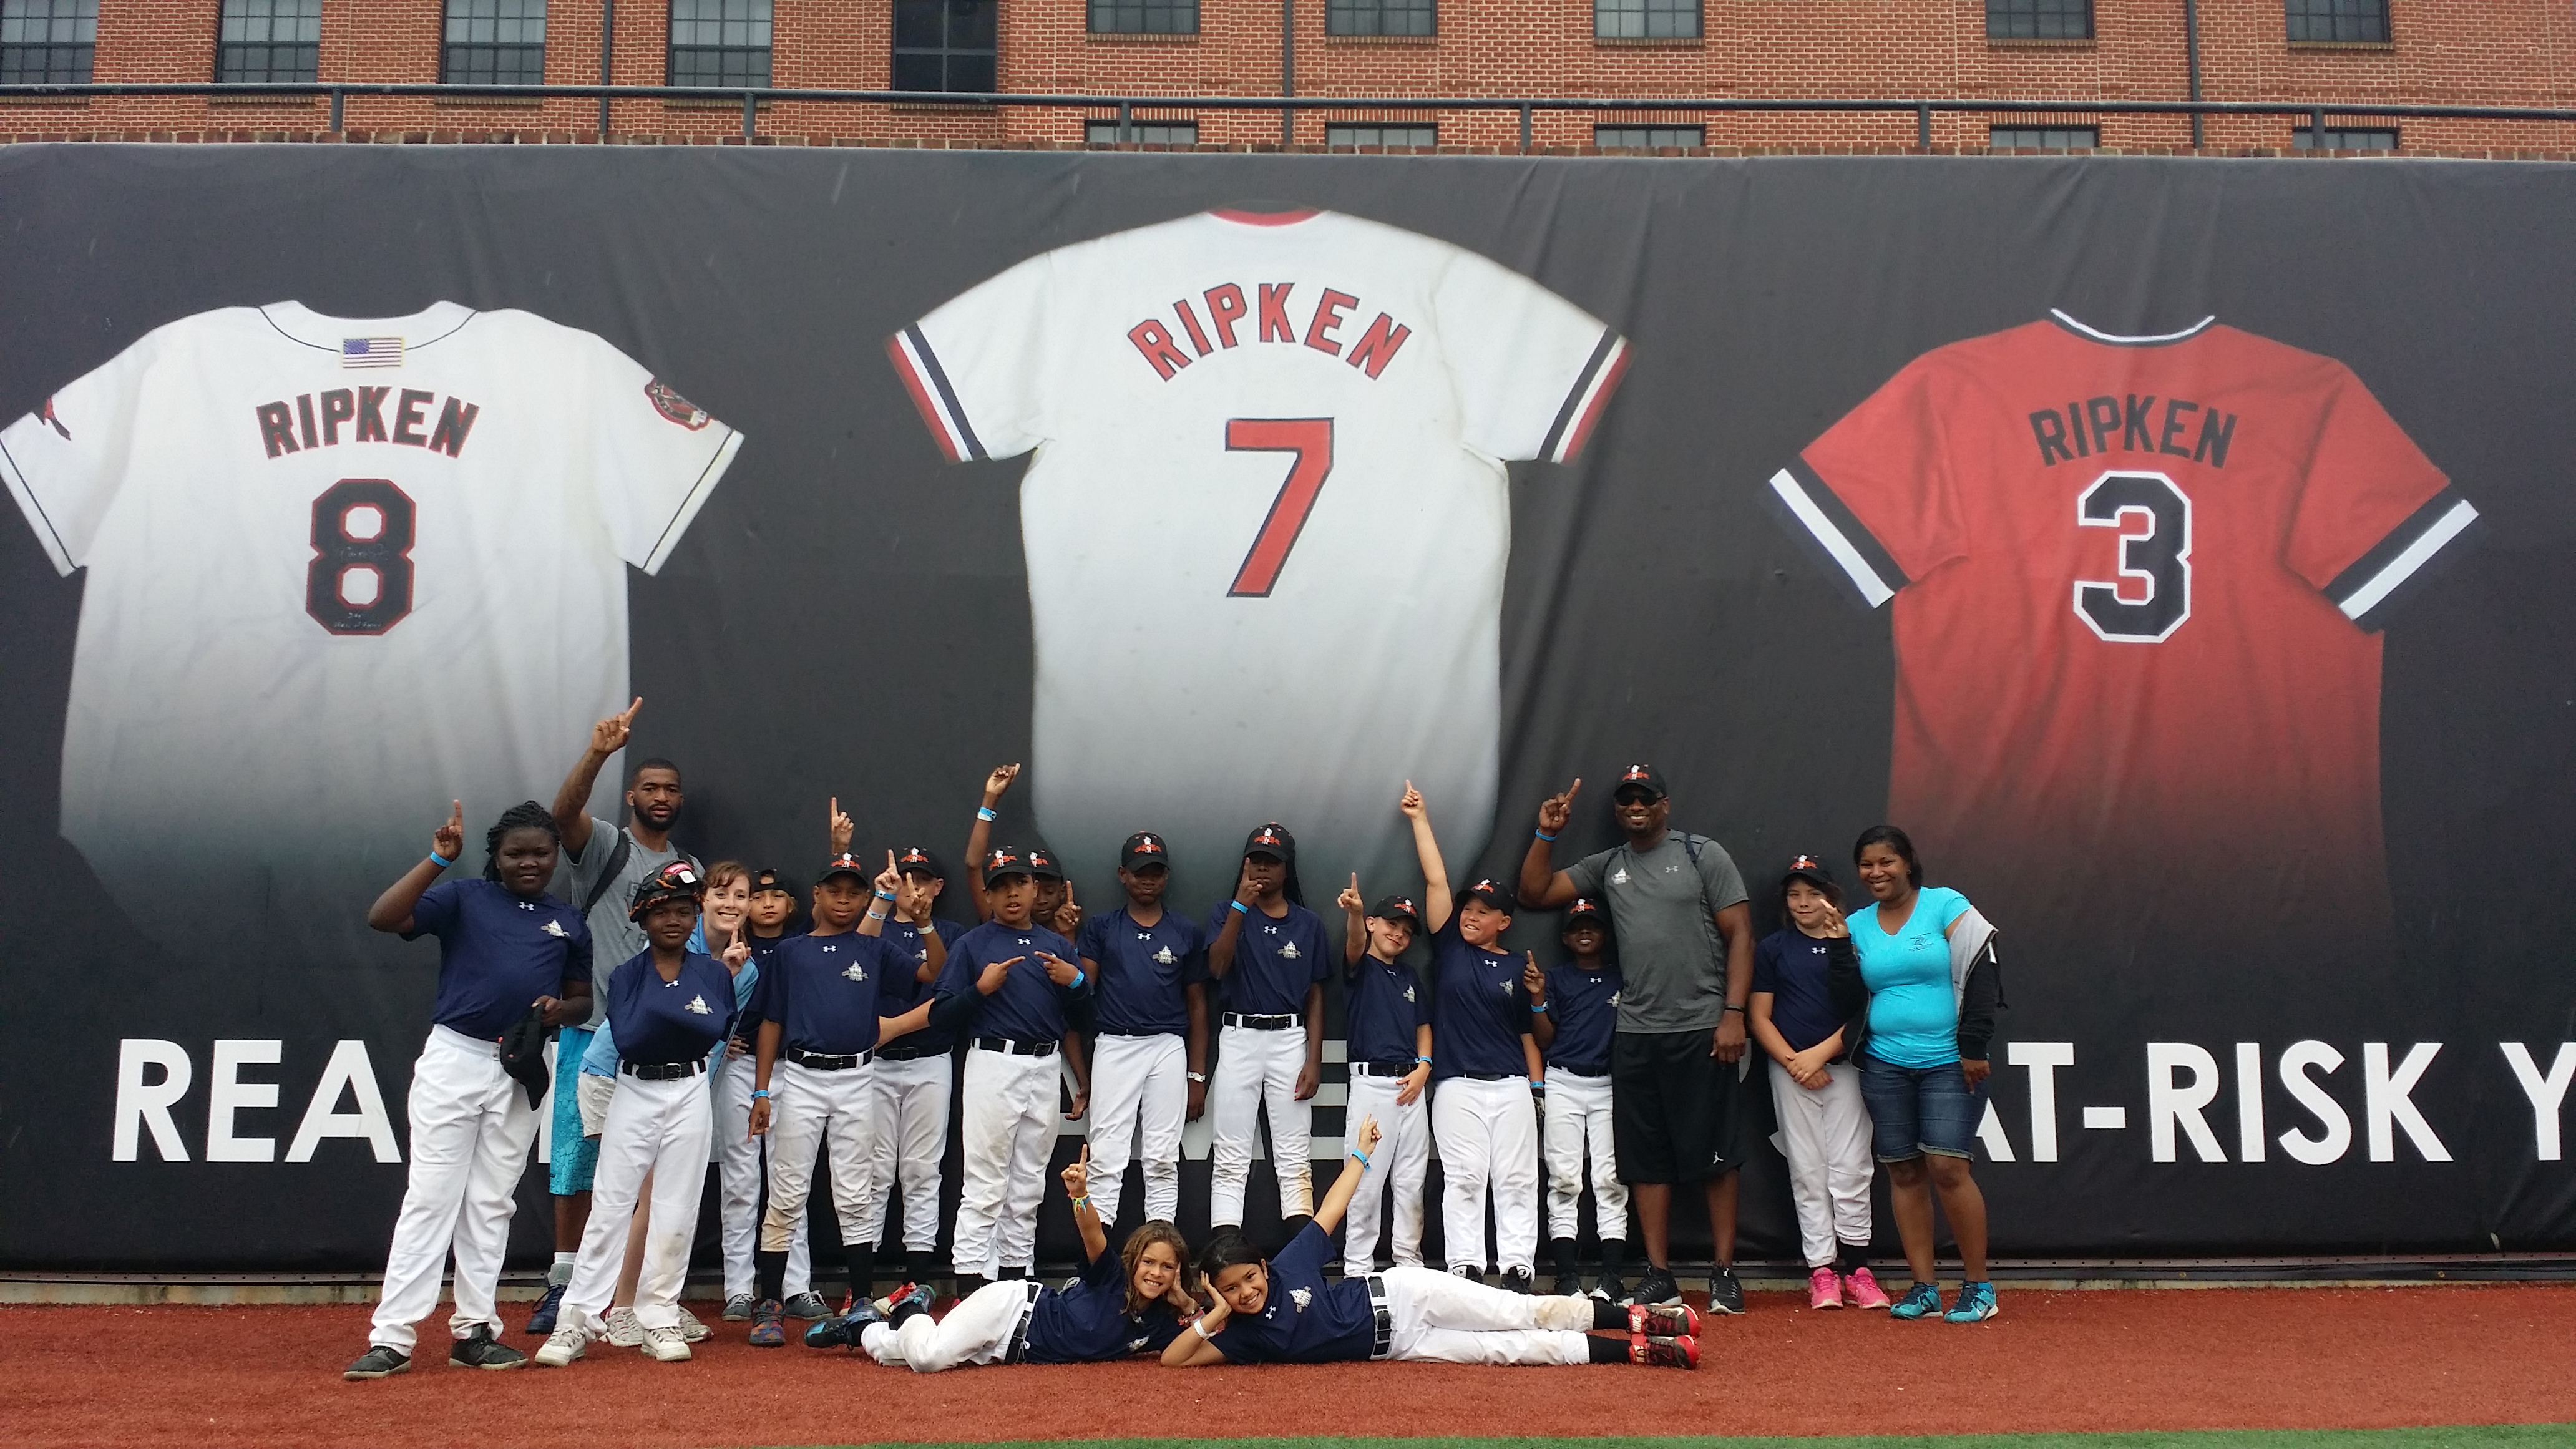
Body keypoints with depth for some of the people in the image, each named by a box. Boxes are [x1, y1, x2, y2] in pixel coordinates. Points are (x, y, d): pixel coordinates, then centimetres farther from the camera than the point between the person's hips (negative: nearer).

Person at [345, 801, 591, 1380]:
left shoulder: (569, 923, 12)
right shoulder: (464, 898, 2)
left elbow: (582, 999, 17)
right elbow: (383, 917, -12)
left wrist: (561, 1009, -5)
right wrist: (438, 859, -19)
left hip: (521, 1074, 3)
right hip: (454, 1059, -3)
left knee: (491, 1204, 9)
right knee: (430, 1197, -6)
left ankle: (475, 1330, 16)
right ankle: (392, 1338, -4)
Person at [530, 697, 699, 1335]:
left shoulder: (691, 869, 16)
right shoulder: (603, 845, 2)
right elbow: (564, 809, -21)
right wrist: (599, 752, -37)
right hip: (593, 1027, -3)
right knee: (577, 1156, 1)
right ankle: (565, 1282, 11)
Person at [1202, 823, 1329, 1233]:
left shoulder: (1309, 923, 8)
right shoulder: (1228, 913, 6)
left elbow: (1315, 996, 8)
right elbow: (1217, 967, -12)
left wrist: (1314, 1060, -1)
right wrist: (1241, 905, -17)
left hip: (1290, 1038, 1)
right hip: (1238, 1037, -1)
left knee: (1295, 1160, 1)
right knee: (1230, 1160, -2)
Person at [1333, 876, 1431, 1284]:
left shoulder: (1409, 976, 18)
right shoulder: (1360, 967, -1)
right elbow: (1355, 943, -23)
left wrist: (1423, 1066, 2)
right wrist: (1354, 912, -46)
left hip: (1412, 1084, 6)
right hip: (1371, 1082, -6)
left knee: (1411, 1182, 9)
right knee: (1367, 1181, -5)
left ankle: (1409, 1261, 17)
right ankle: (1357, 1267, 1)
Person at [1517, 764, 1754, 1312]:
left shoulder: (1703, 854, 1)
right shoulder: (1606, 866, 11)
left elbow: (1739, 935, -3)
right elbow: (1534, 894, 9)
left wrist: (1734, 1014, -11)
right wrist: (1546, 834, -4)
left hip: (1703, 1030, -4)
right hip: (1636, 1035, 4)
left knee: (1716, 1156, 1)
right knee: (1645, 1160, 6)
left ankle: (1725, 1273, 9)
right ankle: (1659, 1277, 13)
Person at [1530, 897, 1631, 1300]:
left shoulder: (1624, 976, 10)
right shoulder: (1555, 977, 10)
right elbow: (1545, 1041, 5)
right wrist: (1538, 999, -9)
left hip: (1610, 1085, 0)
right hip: (1563, 1085, 0)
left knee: (1611, 1180, -3)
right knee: (1564, 1180, -3)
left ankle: (1612, 1278, -5)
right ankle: (1567, 1277, -3)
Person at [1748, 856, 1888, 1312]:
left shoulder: (1852, 944, 4)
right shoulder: (1772, 948, 7)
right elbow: (1760, 1017, 4)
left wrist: (1820, 1054, -11)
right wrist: (1794, 1063, -9)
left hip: (1844, 1065, -1)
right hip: (1790, 1069, 1)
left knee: (1850, 1170, -2)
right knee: (1807, 1172, 2)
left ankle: (1857, 1267, 3)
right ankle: (1821, 1269, 4)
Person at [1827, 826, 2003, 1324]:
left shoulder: (1946, 906, -2)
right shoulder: (1856, 925, 9)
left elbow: (1981, 977, -7)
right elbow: (1847, 1004, 8)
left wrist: (1973, 1048, -11)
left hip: (1949, 1064, -4)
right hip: (1885, 1067, 4)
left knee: (1948, 1168, -11)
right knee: (1904, 1173, 4)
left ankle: (1979, 1287, 3)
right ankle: (1923, 1287, 13)